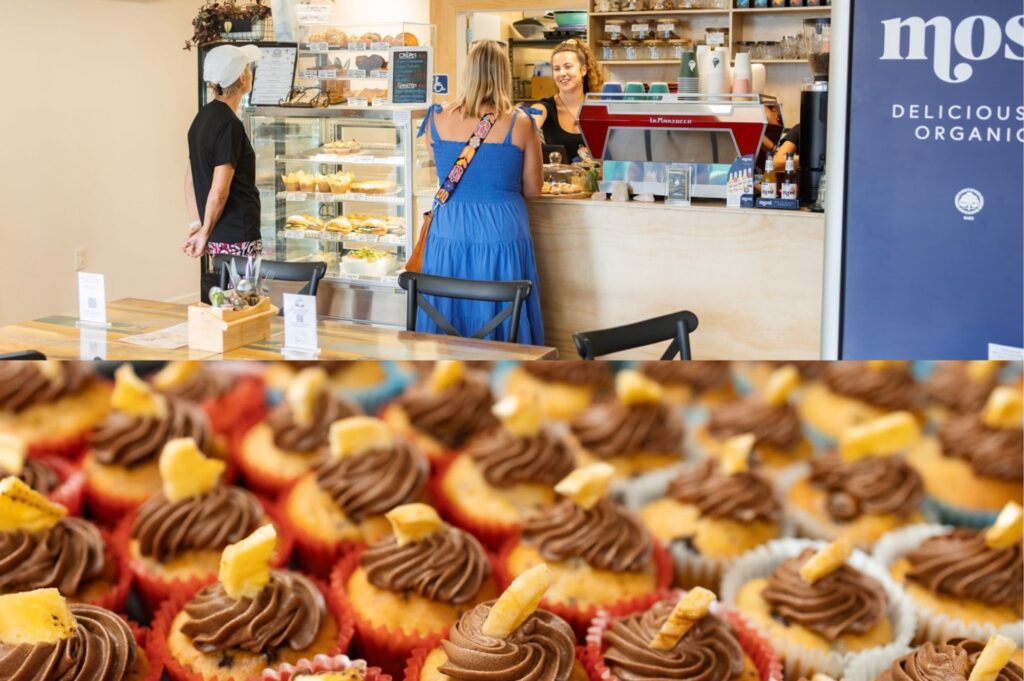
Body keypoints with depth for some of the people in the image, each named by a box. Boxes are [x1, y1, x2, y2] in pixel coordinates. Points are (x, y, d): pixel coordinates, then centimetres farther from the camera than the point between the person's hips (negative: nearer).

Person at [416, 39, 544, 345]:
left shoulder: (438, 120, -3)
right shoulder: (519, 123, -7)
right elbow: (533, 190, 2)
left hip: (449, 234, 2)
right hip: (501, 236, -2)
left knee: (448, 325, 12)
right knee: (502, 321, 8)